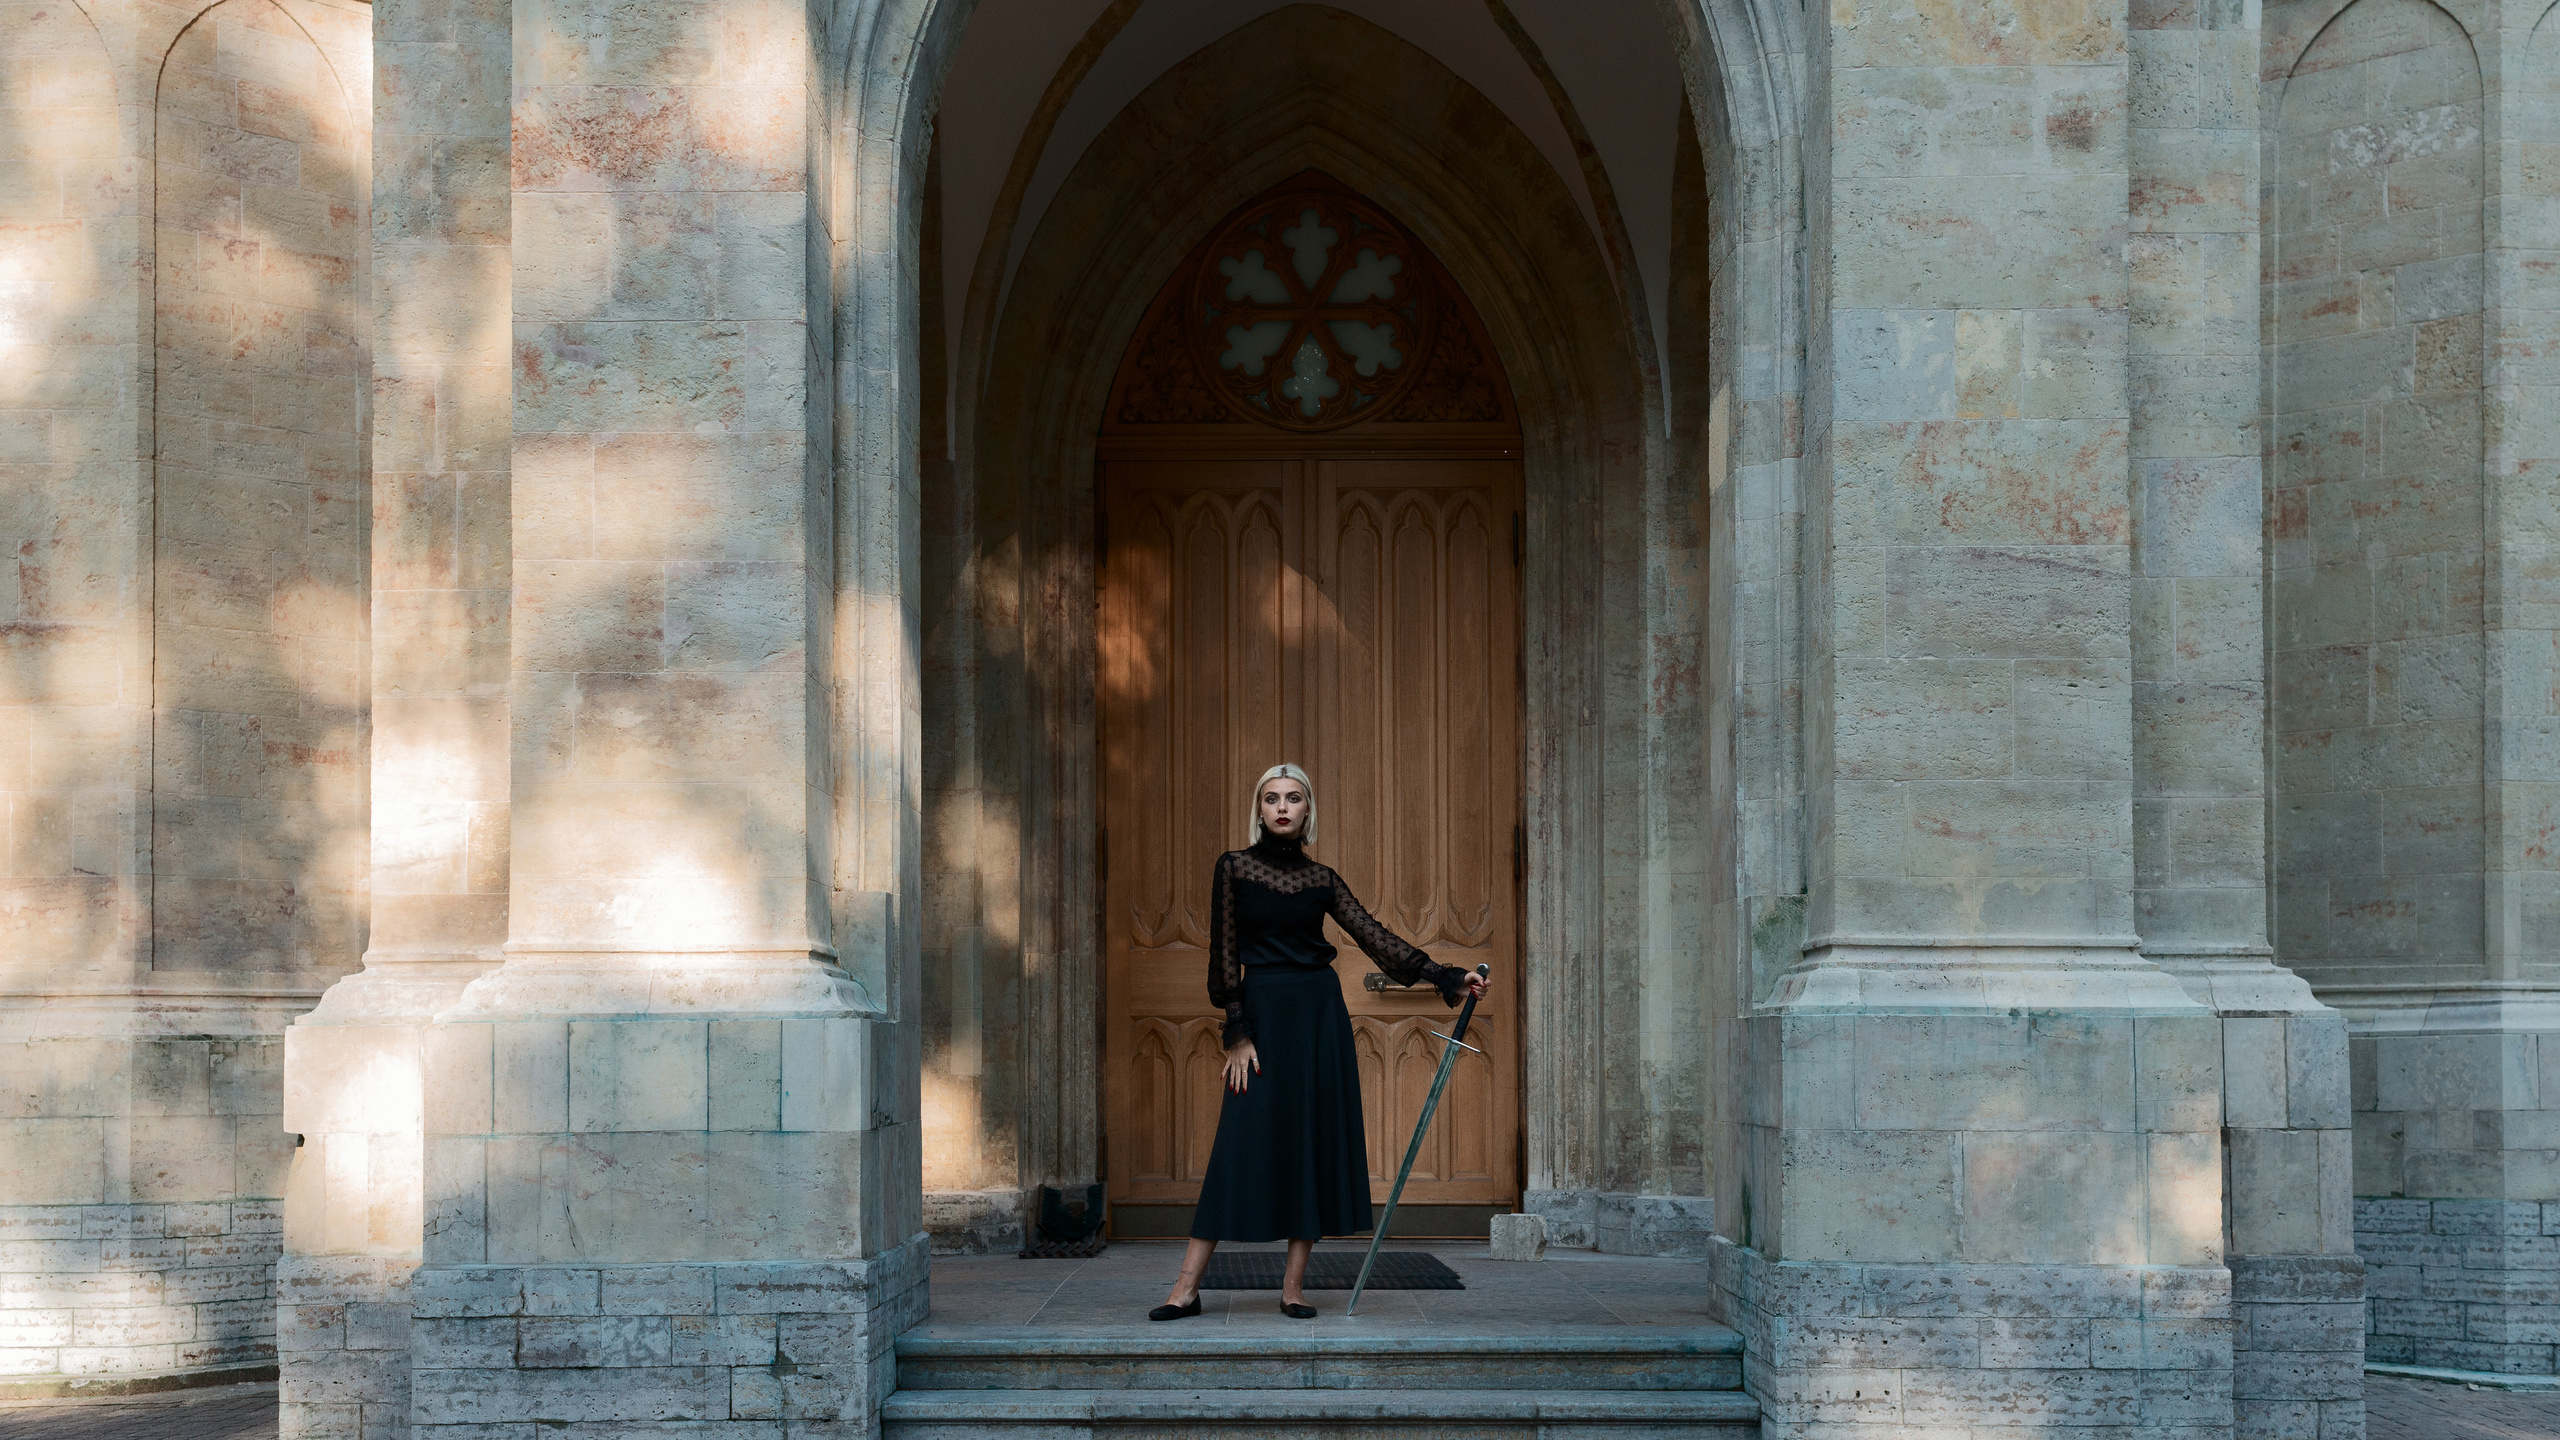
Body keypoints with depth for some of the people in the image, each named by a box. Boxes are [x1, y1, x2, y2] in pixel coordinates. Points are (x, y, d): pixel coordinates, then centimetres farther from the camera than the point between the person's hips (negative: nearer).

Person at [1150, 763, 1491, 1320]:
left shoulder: (1321, 878, 8)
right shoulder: (1234, 867, 2)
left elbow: (1372, 934, 2)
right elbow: (1224, 951, -2)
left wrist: (1445, 977, -8)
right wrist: (1237, 1032, -9)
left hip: (1320, 1012, 3)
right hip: (1262, 1008, -3)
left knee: (1316, 1140, -1)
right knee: (1244, 1145, -7)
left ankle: (1294, 1285, 5)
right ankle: (1187, 1287, -5)